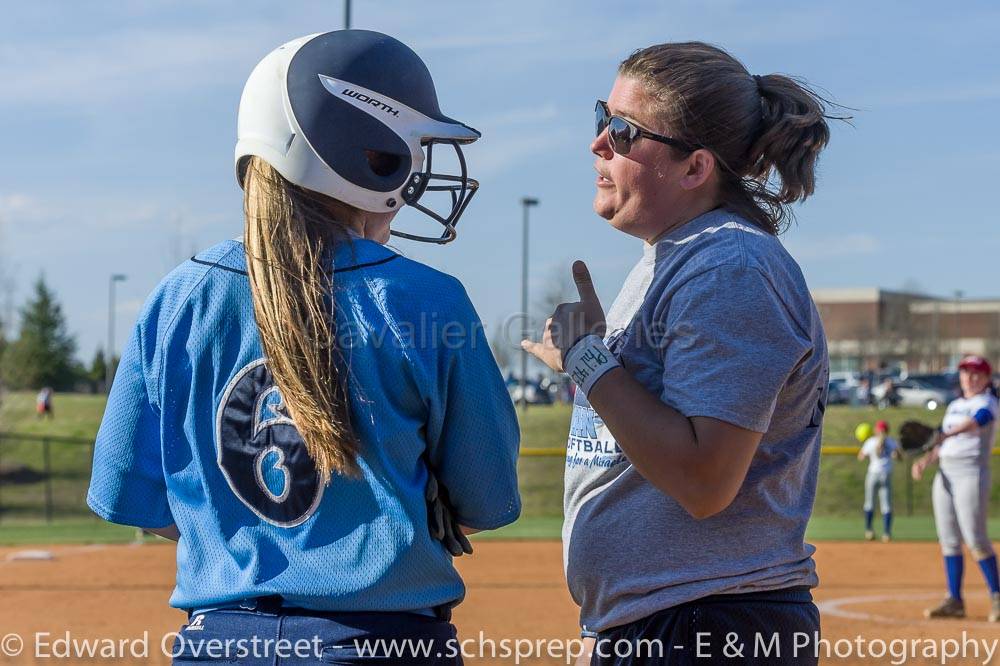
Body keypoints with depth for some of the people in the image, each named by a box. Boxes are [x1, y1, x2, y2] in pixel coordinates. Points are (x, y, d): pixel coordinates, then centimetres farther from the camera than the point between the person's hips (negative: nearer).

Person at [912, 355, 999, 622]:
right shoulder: (954, 406, 20)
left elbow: (977, 421, -25)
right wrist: (925, 460, -1)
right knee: (948, 539, 4)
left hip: (972, 472, -7)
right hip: (944, 473, 8)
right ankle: (954, 601, 7)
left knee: (975, 538, -13)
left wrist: (949, 434, -43)